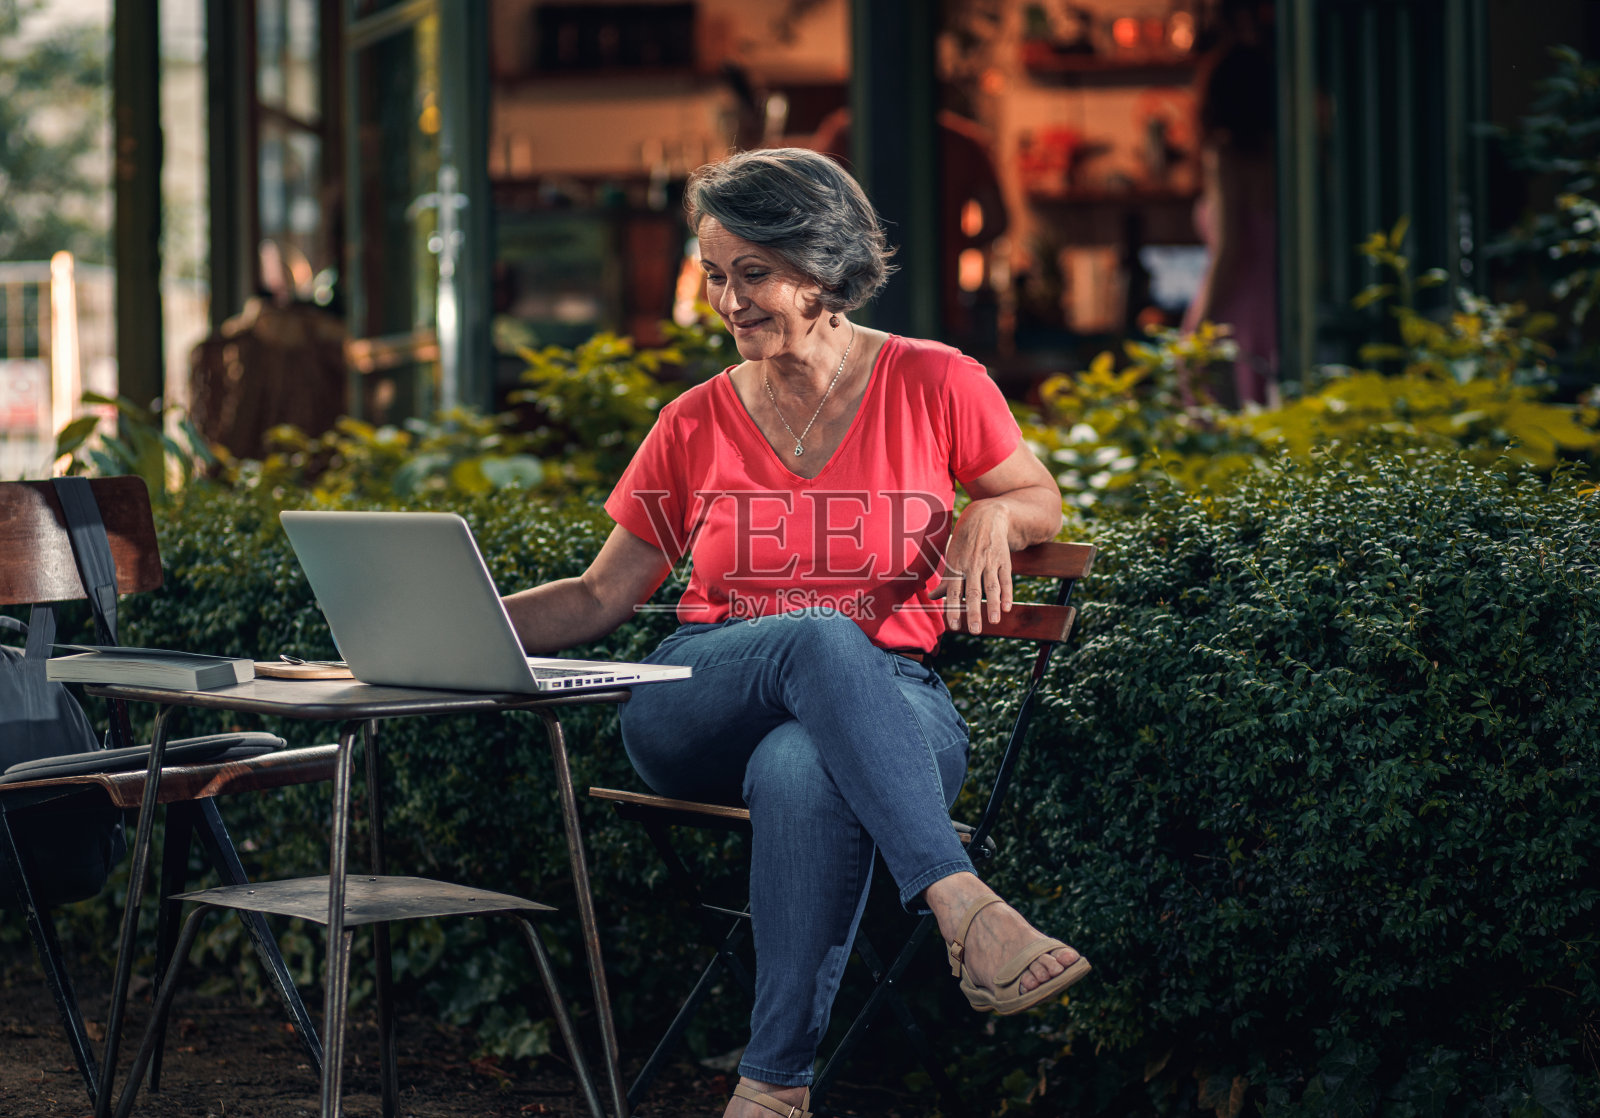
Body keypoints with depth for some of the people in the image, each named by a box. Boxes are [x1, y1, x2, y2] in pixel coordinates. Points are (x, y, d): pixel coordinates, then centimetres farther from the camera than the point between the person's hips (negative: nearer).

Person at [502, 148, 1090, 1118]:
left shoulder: (936, 385, 5)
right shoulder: (697, 424, 9)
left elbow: (1042, 502, 18)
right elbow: (601, 598, 13)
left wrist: (990, 516, -7)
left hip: (890, 706, -1)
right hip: (701, 707, 1)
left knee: (805, 772, -41)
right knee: (820, 637, -37)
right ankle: (966, 911, -49)